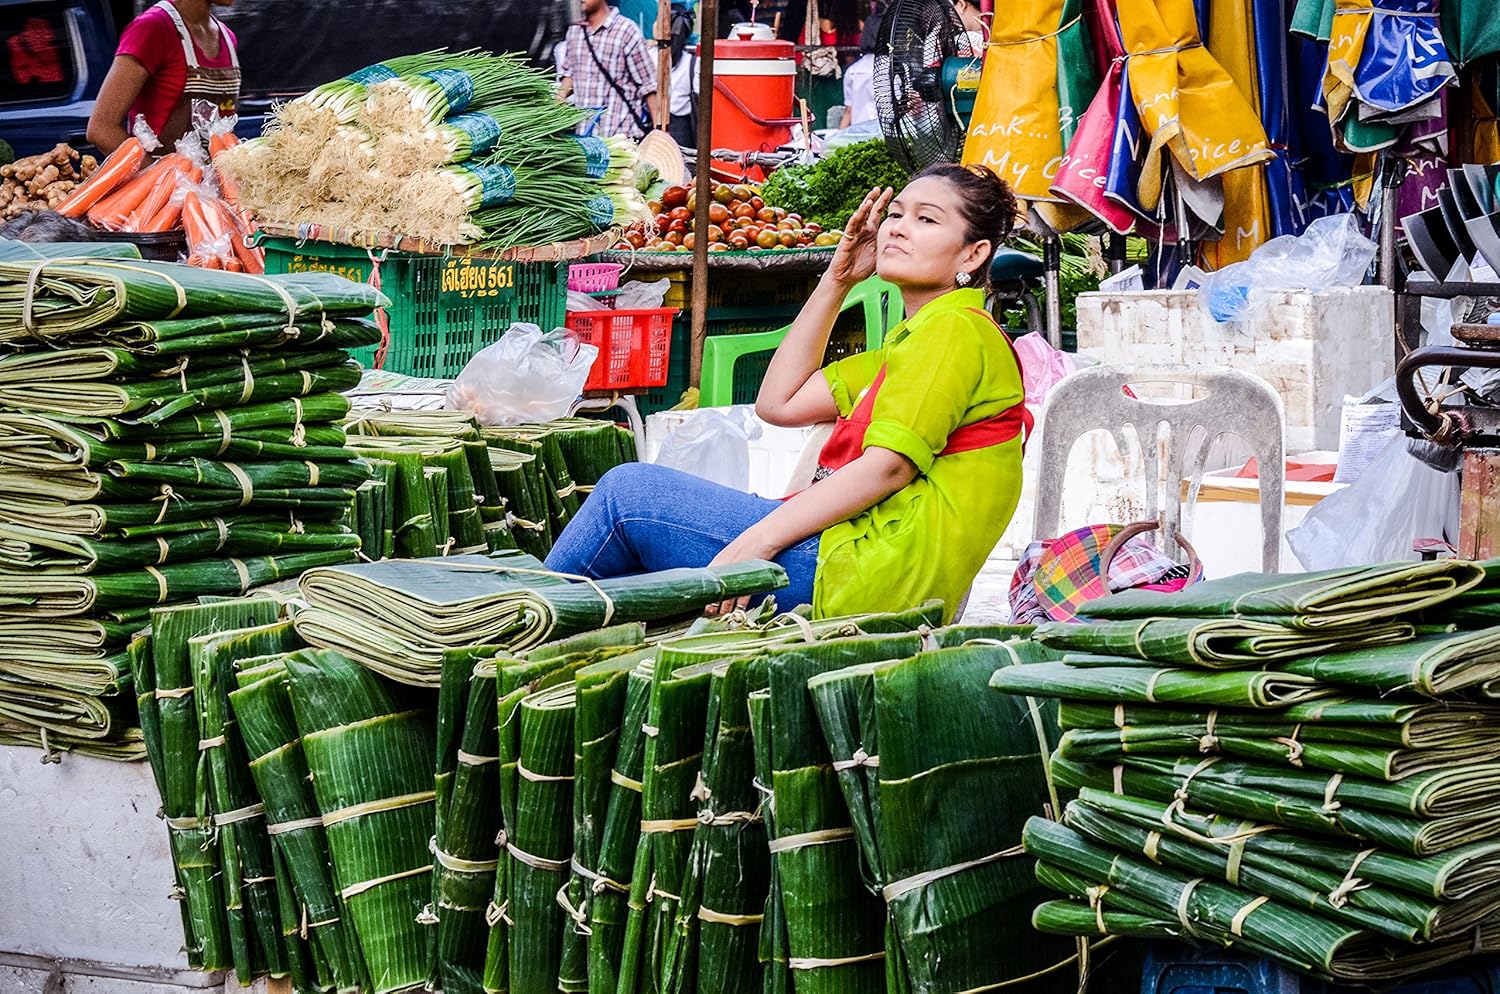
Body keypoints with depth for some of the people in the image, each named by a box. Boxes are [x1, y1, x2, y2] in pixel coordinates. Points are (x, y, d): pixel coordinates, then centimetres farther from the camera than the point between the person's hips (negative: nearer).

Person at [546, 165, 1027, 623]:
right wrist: (836, 282, 16)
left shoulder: (955, 329, -7)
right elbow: (779, 402, 18)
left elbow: (888, 465, -19)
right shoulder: (911, 340, 24)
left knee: (629, 491, -5)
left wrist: (756, 541, -24)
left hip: (866, 573, -10)